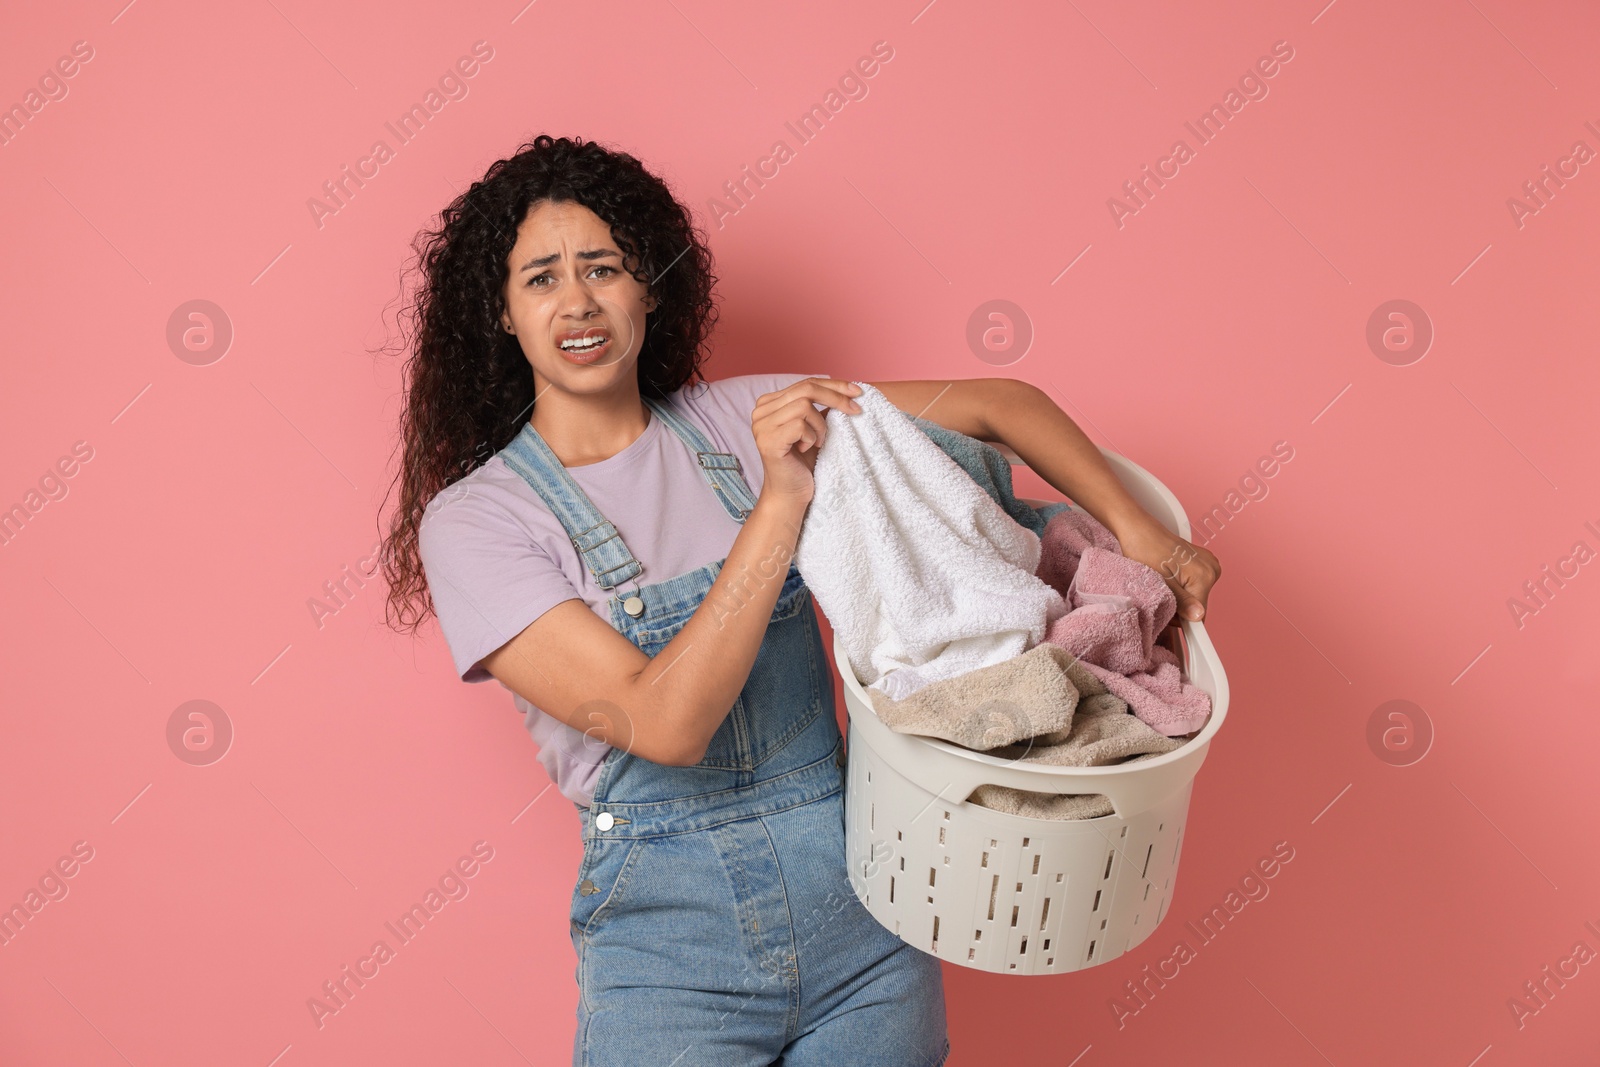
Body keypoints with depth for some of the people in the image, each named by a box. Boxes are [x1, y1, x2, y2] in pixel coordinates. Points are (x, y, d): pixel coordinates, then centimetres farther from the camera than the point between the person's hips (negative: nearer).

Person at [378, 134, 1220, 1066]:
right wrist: (780, 502, -23)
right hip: (670, 950, -2)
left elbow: (994, 404, 3)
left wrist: (1138, 533, -6)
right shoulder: (473, 519, -8)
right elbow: (663, 724, -19)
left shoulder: (746, 419, 1)